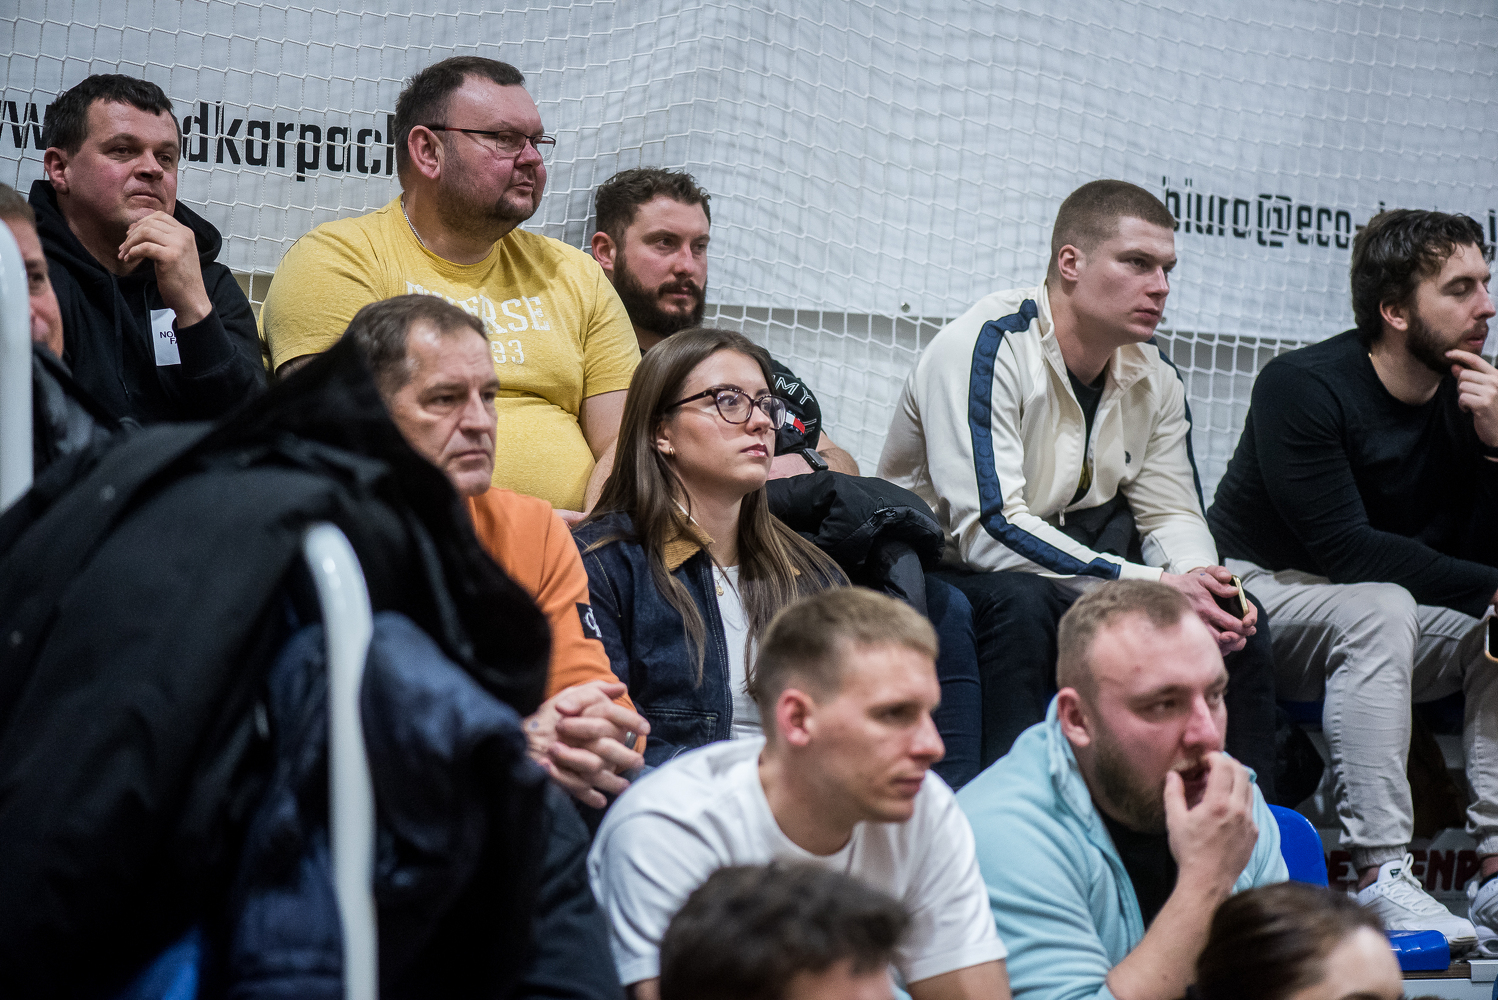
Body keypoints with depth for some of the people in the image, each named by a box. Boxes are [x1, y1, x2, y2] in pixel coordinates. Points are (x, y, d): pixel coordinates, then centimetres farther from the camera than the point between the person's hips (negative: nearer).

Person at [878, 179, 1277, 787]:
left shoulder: (1152, 374, 3)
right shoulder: (984, 348, -22)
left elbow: (1171, 515, 9)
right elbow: (988, 530, -30)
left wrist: (1200, 580, -18)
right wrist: (1151, 584, -32)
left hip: (1074, 574, 7)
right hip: (944, 572, -7)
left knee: (1238, 618, -8)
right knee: (1020, 605, -38)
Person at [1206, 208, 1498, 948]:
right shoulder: (1302, 387, -17)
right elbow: (1343, 547, -25)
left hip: (1371, 618, 6)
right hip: (1260, 595, -6)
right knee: (1378, 608, -33)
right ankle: (1379, 875, -39)